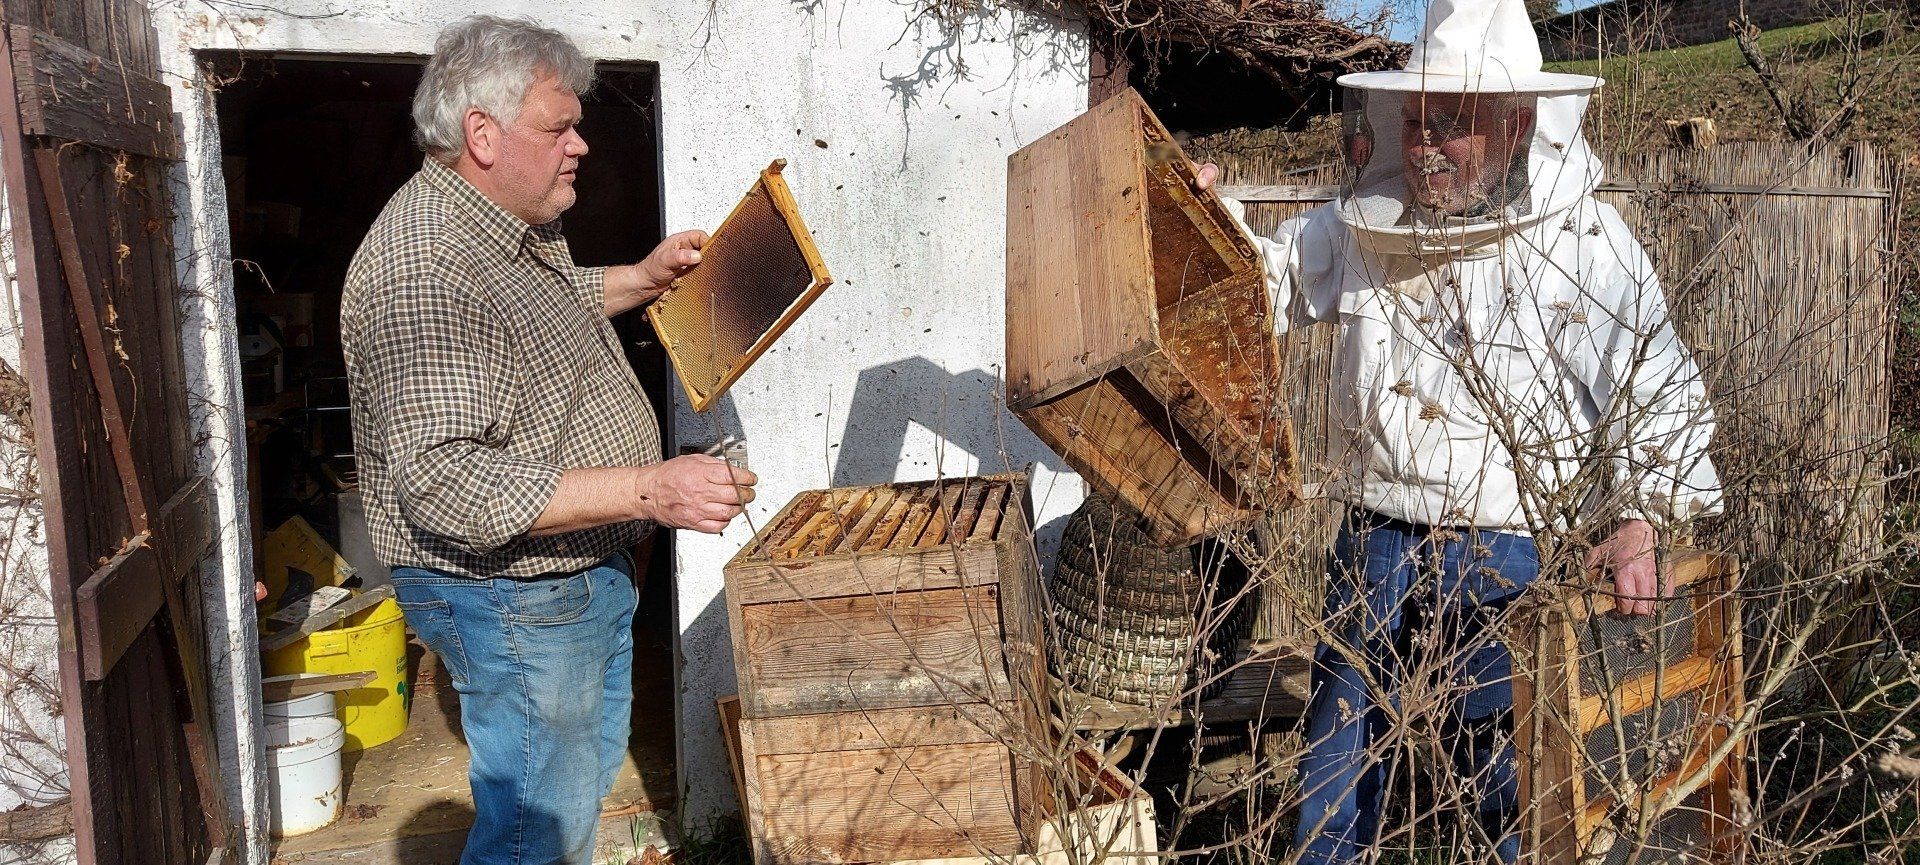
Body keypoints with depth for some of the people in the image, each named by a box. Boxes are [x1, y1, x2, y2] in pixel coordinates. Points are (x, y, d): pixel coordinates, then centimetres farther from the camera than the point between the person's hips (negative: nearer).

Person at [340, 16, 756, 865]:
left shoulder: (518, 227, 5)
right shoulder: (424, 269, -28)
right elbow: (444, 482, -35)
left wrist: (643, 277, 14)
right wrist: (649, 490, -38)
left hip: (589, 574, 10)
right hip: (510, 600, -10)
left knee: (589, 774, 26)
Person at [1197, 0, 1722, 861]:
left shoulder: (1586, 243, -8)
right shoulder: (1361, 222, 3)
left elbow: (1659, 394, -7)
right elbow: (1269, 279, 19)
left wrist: (1641, 525, -19)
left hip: (1504, 563, -4)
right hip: (1372, 548, 4)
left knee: (1504, 780, 9)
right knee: (1334, 768, 15)